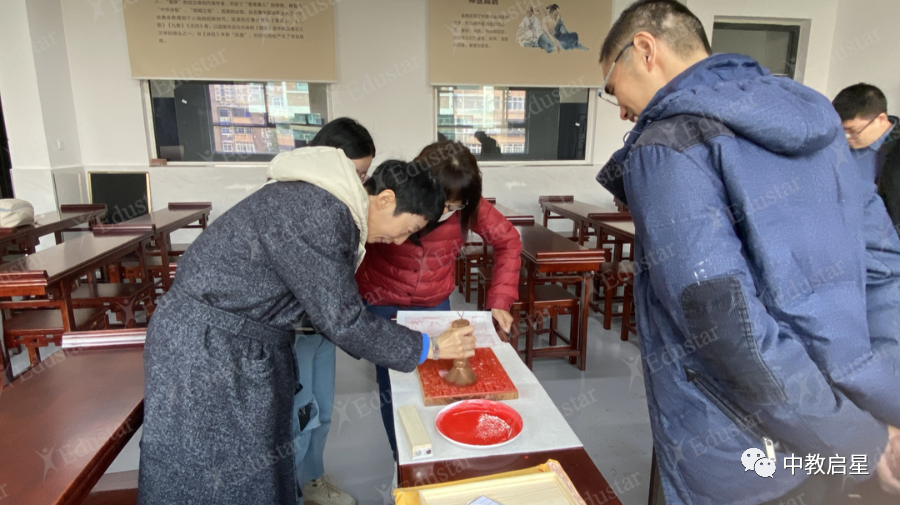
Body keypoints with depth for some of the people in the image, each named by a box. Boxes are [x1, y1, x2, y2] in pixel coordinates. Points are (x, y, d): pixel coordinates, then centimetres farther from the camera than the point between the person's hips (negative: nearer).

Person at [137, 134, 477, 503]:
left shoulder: (332, 204, 3)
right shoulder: (316, 214, -27)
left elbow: (330, 304, 9)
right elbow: (342, 321, -22)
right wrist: (428, 348, -12)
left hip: (247, 347, 9)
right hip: (206, 347, -9)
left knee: (259, 468, 19)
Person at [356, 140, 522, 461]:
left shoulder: (467, 206, -18)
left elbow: (507, 240, -7)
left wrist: (500, 301, -14)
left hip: (435, 305, 2)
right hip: (383, 306, -1)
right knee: (393, 389, 7)